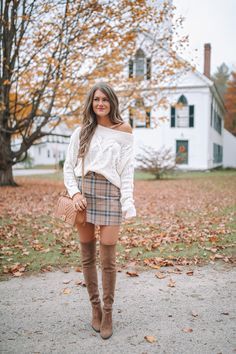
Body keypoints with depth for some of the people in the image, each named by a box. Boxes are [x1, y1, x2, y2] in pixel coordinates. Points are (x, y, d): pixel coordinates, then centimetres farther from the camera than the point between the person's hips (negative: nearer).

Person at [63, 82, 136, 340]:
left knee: (108, 260, -4)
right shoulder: (81, 131, 11)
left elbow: (127, 171, 1)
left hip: (109, 192, -2)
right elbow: (68, 167, 10)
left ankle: (108, 313, 13)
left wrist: (127, 203, -7)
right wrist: (74, 192, -5)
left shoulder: (123, 132, 5)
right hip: (83, 192, 3)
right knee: (87, 256, 8)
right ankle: (95, 307, 24)